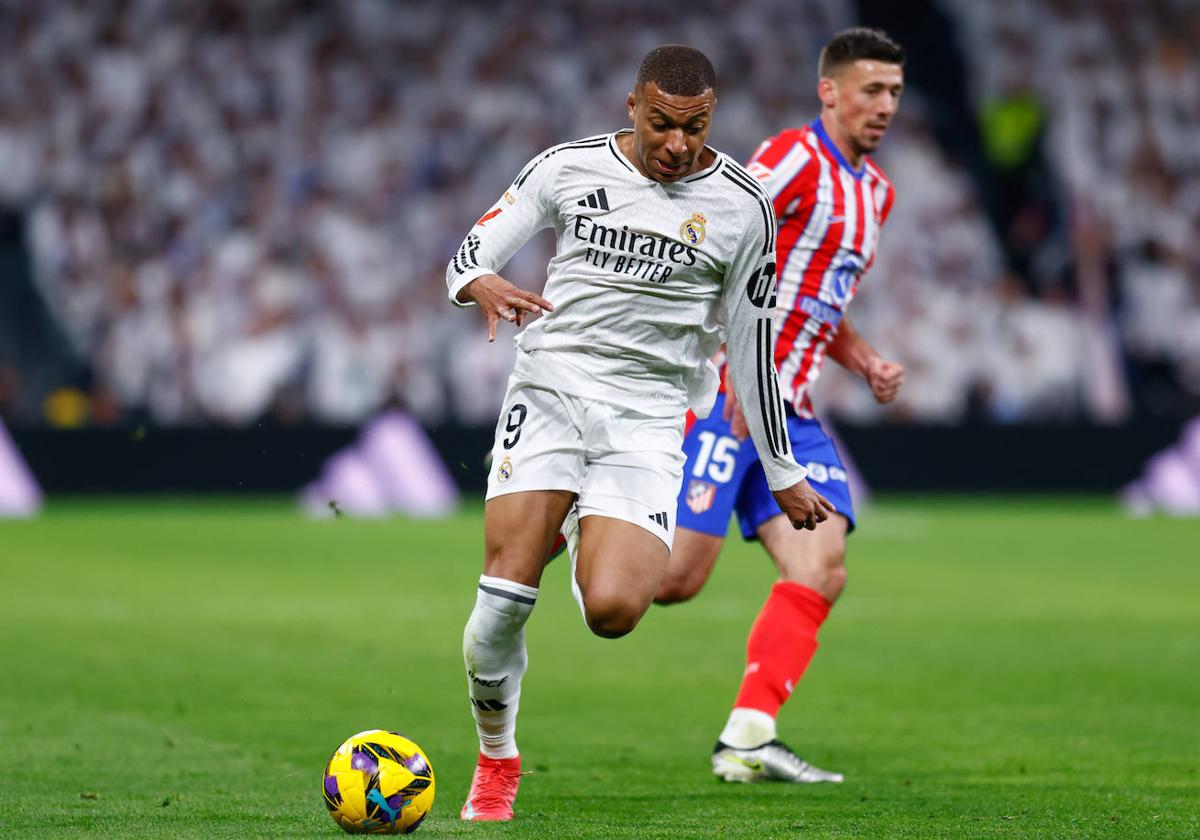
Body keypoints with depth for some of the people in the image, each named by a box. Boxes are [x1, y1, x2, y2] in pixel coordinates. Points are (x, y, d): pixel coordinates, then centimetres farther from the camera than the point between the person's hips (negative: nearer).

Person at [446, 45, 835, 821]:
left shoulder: (741, 206, 3)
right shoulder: (569, 168, 4)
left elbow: (751, 341, 12)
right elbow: (470, 257, 8)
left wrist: (783, 473, 16)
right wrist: (484, 285, -18)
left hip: (647, 420, 0)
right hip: (550, 386, 0)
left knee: (612, 611, -19)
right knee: (507, 589, -15)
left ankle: (600, 556, 19)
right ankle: (497, 759, 9)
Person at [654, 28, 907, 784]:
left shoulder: (876, 191, 18)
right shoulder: (796, 158, -10)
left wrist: (868, 363, 10)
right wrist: (740, 366, -24)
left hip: (790, 410, 8)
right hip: (723, 394, -8)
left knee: (822, 570, -8)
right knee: (678, 574, -12)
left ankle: (747, 738, -9)